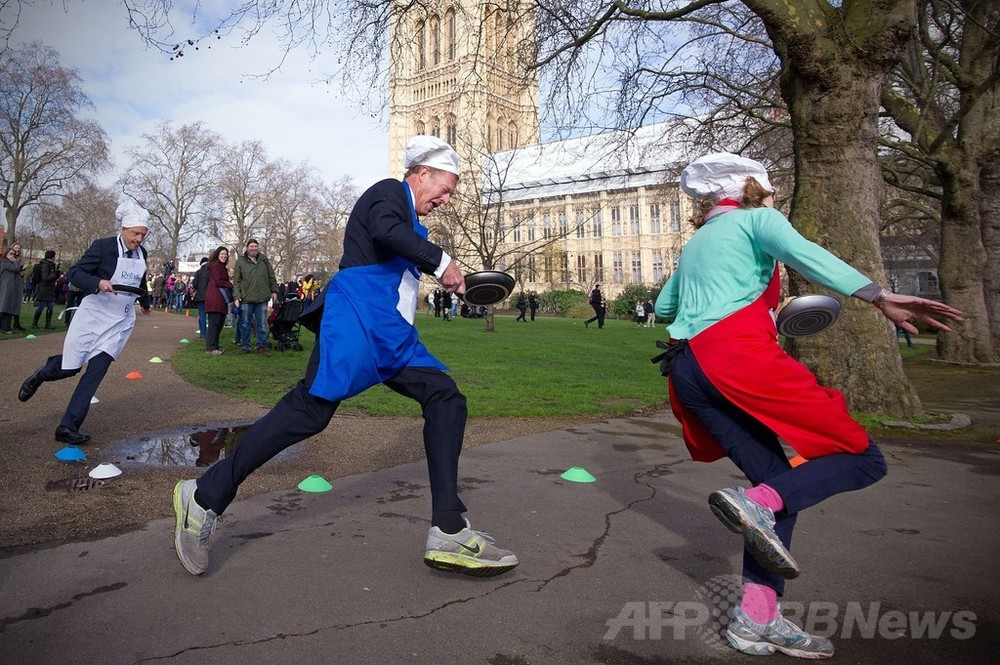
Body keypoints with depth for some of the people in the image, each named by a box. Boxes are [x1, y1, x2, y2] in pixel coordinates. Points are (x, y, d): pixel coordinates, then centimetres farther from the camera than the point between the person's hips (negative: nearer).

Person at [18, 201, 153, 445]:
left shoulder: (142, 253, 4)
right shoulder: (102, 246, -12)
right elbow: (75, 272, -12)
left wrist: (145, 301, 38)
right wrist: (98, 283, -31)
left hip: (121, 321, 4)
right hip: (94, 315, -4)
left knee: (96, 371, -5)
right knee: (70, 368, 5)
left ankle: (68, 427, 0)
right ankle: (40, 375, 42)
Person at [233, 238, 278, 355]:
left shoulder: (264, 260, 9)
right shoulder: (240, 261, 2)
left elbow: (271, 277, 14)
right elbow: (236, 281, 0)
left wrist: (274, 291, 10)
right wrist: (236, 296, -6)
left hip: (262, 298, 2)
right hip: (246, 298, -1)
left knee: (262, 324, 7)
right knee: (245, 324, 6)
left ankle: (262, 345, 16)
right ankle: (244, 346, 16)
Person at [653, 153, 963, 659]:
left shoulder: (696, 242, 30)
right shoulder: (757, 219, 11)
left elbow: (663, 306, 37)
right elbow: (801, 252, -11)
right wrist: (877, 296, -20)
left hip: (687, 368, 8)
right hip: (739, 355, -7)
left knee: (778, 485, 13)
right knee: (862, 458, 1)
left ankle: (756, 619, 7)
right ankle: (756, 502, -23)